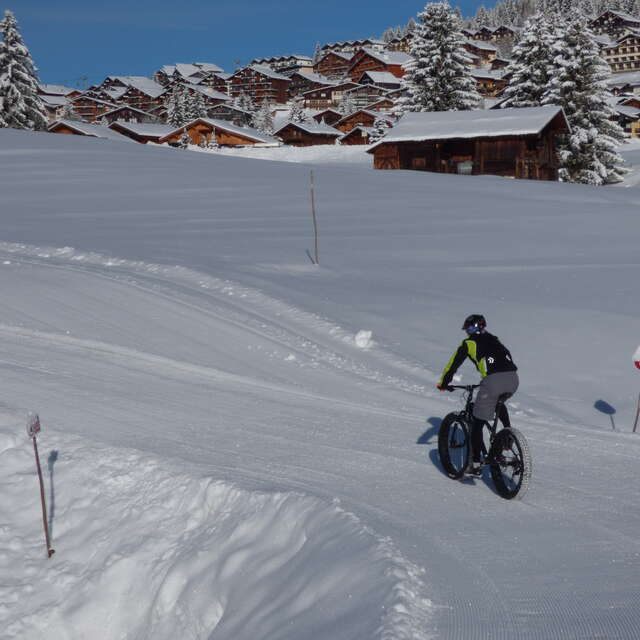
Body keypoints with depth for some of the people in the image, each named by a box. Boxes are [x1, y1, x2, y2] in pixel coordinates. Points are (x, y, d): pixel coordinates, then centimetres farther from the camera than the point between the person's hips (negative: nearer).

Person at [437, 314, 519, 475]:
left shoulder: (468, 343, 16)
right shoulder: (494, 340, 31)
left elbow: (453, 363, 18)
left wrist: (443, 382, 32)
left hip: (493, 381, -5)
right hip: (513, 379, 6)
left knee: (477, 423, 7)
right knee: (498, 403, 39)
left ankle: (476, 465, 5)